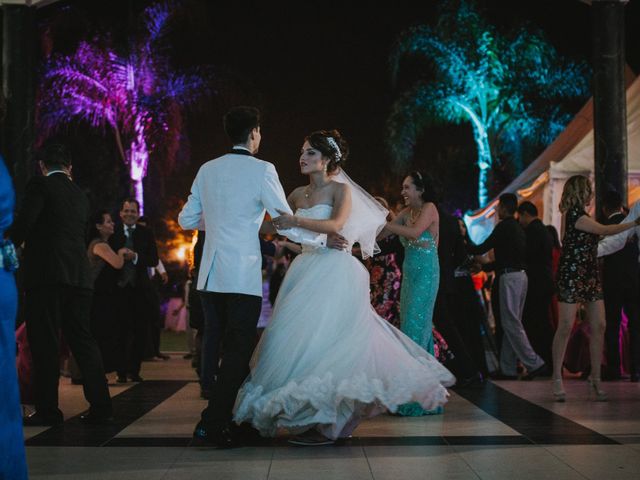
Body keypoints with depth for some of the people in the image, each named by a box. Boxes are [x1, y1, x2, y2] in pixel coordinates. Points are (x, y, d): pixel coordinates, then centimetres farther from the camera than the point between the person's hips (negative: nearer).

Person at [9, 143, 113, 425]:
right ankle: (100, 406, 8)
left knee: (45, 342, -1)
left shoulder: (39, 185, -3)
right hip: (79, 275, 6)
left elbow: (24, 222, -13)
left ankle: (47, 410, 1)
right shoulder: (80, 195, 17)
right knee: (83, 340, 10)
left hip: (45, 274, -6)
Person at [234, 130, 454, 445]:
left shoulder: (341, 189, -4)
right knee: (303, 336, 5)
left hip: (334, 273, -7)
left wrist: (296, 221, -25)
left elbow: (336, 225, -21)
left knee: (321, 336, -11)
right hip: (307, 271, 7)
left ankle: (325, 423, -5)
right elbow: (276, 223, 22)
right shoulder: (298, 194, 14)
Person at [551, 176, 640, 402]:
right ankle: (557, 378, -1)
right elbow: (605, 230, -11)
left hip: (590, 276, 9)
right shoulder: (574, 215, -12)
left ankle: (595, 378, 8)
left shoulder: (578, 214, 17)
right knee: (566, 327, -8)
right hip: (571, 275, -9)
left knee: (598, 326, 2)